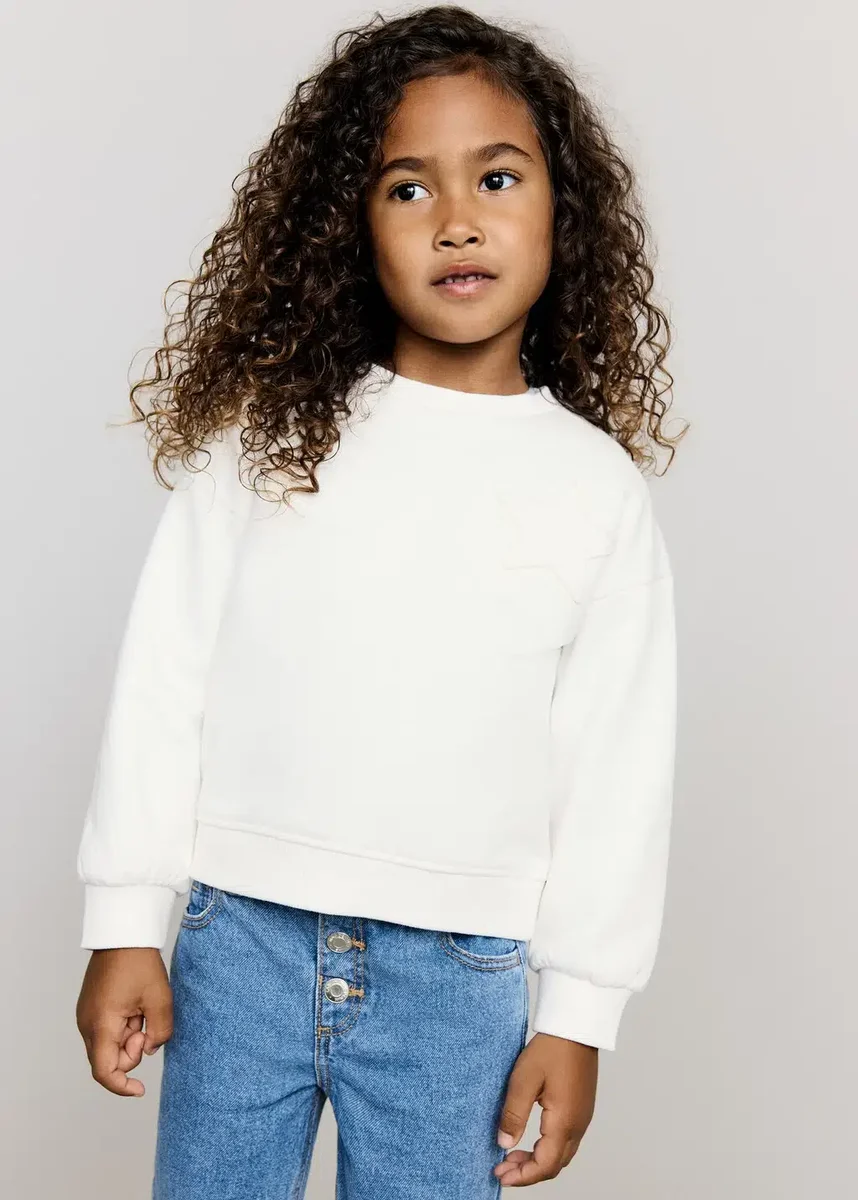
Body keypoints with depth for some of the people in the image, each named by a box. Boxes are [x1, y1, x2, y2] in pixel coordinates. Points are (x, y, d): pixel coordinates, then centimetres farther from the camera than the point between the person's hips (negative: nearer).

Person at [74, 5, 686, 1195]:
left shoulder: (600, 488, -1)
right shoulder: (262, 434, -2)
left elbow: (619, 768, 1)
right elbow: (164, 675, 1)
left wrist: (580, 1006, 1)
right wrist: (126, 919, 1)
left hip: (459, 973, 0)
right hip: (240, 937, 1)